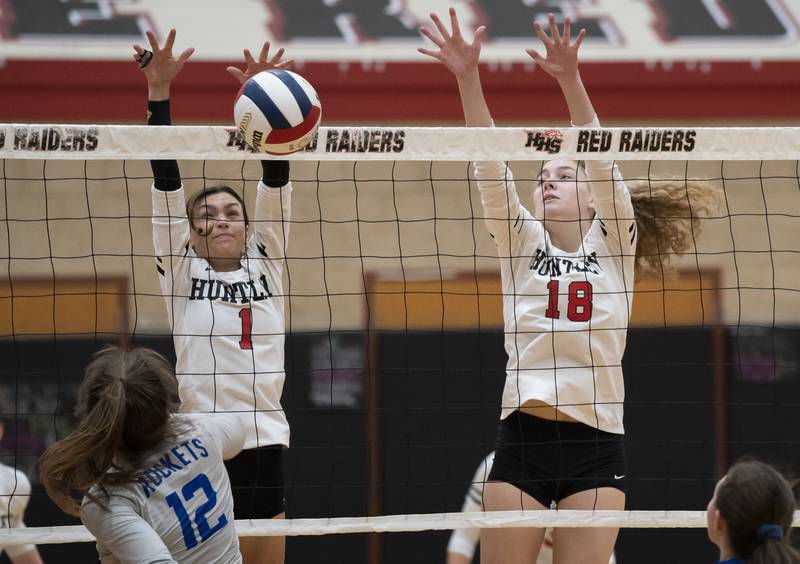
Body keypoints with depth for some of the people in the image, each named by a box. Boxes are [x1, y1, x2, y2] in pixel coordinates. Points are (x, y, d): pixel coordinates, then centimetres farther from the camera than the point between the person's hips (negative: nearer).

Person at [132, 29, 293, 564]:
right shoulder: (181, 271, 8)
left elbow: (276, 184, 2)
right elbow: (167, 183, 0)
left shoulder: (266, 266, 12)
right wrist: (158, 92, -9)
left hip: (263, 444, 2)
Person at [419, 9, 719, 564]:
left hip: (595, 443, -1)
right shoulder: (522, 244, 10)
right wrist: (467, 78, -16)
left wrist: (571, 81, -23)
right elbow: (491, 167, -3)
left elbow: (603, 163, -9)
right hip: (523, 437, 1)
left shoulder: (612, 245, 6)